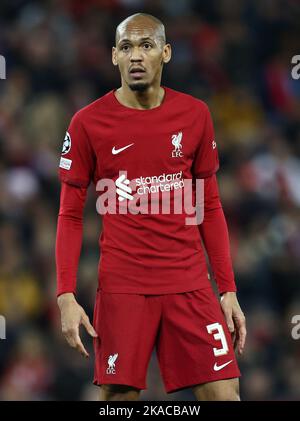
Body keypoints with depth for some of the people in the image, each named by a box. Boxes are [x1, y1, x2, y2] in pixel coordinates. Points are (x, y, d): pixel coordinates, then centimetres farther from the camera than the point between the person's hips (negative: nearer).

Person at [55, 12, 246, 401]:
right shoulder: (88, 122, -1)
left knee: (223, 395, -7)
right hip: (121, 288, -1)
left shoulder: (194, 114, 5)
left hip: (190, 285, 2)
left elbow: (210, 208, 11)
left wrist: (228, 289, 6)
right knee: (119, 396, -3)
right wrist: (66, 296, -7)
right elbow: (70, 215, 3)